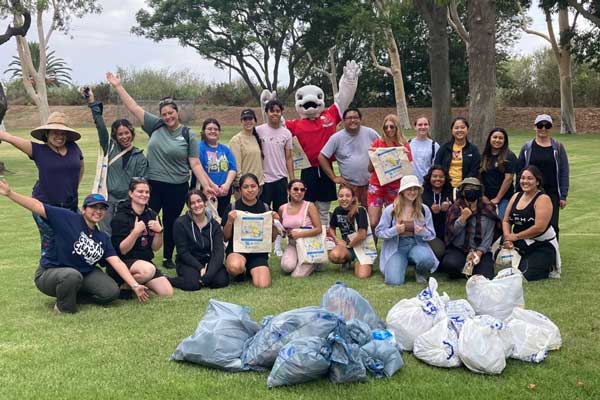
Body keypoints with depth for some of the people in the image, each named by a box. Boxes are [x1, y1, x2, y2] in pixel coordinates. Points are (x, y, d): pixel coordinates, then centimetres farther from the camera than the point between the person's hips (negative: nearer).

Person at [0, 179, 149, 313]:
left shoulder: (103, 238, 3)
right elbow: (37, 206, -19)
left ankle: (72, 294, 10)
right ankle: (63, 306, -8)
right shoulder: (68, 219, -13)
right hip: (49, 275, -6)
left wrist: (135, 286, -14)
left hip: (84, 274, 6)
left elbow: (117, 262, -4)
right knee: (73, 275, -39)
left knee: (112, 292, -13)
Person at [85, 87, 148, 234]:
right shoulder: (110, 148, 7)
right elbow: (101, 126, -1)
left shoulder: (139, 157, 5)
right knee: (106, 236, 0)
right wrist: (92, 102, -7)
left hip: (128, 202, -1)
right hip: (108, 200, 1)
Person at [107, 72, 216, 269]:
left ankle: (168, 259, 27)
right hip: (153, 184, 1)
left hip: (177, 187, 0)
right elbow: (134, 107, 2)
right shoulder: (155, 126, 2)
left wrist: (206, 184, -11)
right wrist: (118, 86, 0)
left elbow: (195, 164, -3)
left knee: (170, 223, 12)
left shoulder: (187, 136, -1)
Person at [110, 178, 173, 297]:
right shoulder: (121, 217, -10)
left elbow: (155, 248, 6)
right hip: (123, 263, -6)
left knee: (167, 293, -10)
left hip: (145, 260, 6)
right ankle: (123, 286, -12)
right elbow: (121, 250, -15)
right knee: (148, 269, -38)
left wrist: (159, 231, -12)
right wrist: (136, 232, -25)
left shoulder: (152, 215, 6)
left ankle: (139, 282, 12)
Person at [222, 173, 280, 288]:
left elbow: (272, 239, 11)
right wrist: (229, 222, -16)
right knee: (235, 266, -38)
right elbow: (225, 238, 1)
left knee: (263, 284, -23)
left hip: (259, 251, 2)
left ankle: (250, 271, 13)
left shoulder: (265, 208, 7)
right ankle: (241, 272, 2)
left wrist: (275, 223, -7)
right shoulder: (232, 208, 1)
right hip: (236, 249, -2)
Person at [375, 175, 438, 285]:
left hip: (416, 245, 1)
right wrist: (395, 230, -19)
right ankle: (402, 264, 19)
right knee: (394, 281, -19)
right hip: (396, 247, -1)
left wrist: (422, 232, -17)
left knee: (427, 259, -35)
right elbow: (379, 231, -1)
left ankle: (420, 273, 5)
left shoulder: (424, 210, 2)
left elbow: (431, 234, 6)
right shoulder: (390, 210, -3)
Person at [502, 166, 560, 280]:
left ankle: (549, 268, 11)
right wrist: (507, 238, -11)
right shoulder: (516, 196, 7)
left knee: (527, 276, -17)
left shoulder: (543, 199, -14)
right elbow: (506, 220, 7)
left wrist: (516, 236, -15)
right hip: (521, 245, 6)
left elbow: (539, 227, -22)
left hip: (542, 246, -6)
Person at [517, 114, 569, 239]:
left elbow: (564, 172, 2)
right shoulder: (527, 148, 5)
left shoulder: (558, 148, 3)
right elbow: (519, 172, 7)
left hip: (552, 194, -1)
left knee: (552, 226, -3)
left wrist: (563, 196, -3)